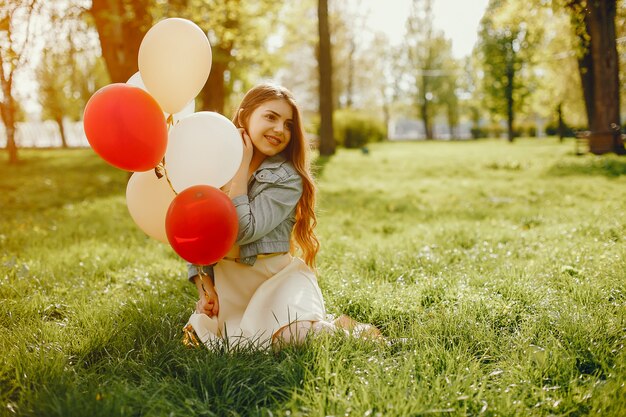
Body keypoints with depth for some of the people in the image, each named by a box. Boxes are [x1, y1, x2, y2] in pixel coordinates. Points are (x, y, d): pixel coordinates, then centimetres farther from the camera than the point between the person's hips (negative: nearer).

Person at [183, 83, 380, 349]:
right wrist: (205, 287, -3)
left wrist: (241, 168, -15)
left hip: (276, 275, -4)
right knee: (198, 335, -15)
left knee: (288, 335, -29)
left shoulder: (288, 178, -11)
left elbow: (242, 232, -21)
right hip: (226, 280, 5)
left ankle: (339, 328, 3)